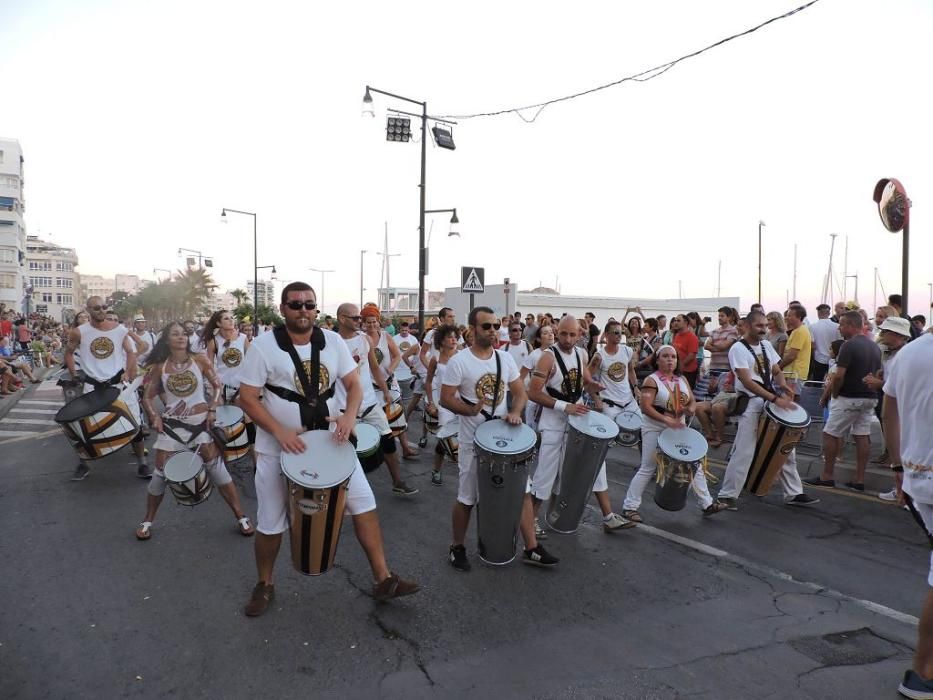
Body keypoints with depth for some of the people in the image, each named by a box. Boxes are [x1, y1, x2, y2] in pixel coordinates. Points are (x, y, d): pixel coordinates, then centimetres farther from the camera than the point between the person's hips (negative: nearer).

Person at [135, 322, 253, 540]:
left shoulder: (200, 361, -1)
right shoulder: (160, 367, 2)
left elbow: (217, 386, 1)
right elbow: (148, 397, 9)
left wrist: (212, 409, -10)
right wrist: (154, 416, -6)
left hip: (200, 422, -1)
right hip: (171, 424, 1)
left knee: (216, 467, -3)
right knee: (161, 473, 4)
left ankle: (241, 517, 5)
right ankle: (147, 521, 25)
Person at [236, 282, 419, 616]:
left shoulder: (332, 341, -2)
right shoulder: (263, 345, -11)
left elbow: (353, 383, 2)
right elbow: (247, 397, -12)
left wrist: (349, 416, -19)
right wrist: (280, 431, -24)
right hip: (279, 448, -3)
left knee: (364, 503, 2)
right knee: (270, 523, 9)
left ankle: (383, 579, 14)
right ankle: (264, 585, 35)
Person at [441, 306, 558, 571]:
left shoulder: (505, 358, 3)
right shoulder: (458, 361, -12)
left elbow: (520, 393, 8)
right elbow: (445, 399, -13)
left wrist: (515, 412, -12)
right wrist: (470, 409, -30)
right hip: (474, 441, -5)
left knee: (522, 491, 8)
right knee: (466, 498, 7)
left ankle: (531, 548, 20)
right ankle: (457, 548, 27)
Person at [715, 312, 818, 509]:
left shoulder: (766, 345, 9)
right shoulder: (738, 349, -13)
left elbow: (777, 371, 16)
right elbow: (747, 382, -21)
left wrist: (783, 387, -7)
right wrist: (774, 399, -26)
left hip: (773, 401, 8)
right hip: (751, 404, -7)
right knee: (744, 452, -7)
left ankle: (793, 493, 23)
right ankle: (727, 494, 3)